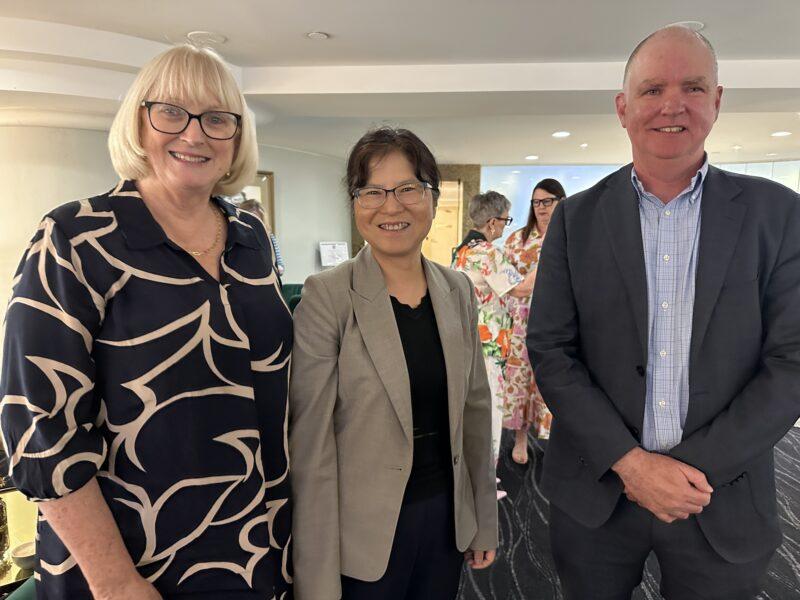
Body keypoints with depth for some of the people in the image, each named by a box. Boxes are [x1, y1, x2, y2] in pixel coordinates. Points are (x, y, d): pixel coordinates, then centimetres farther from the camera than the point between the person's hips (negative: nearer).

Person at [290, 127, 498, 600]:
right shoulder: (326, 297, -16)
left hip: (448, 516, 5)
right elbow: (311, 442, -15)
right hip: (365, 531, -4)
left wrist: (485, 520, 10)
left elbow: (475, 407, 6)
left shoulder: (457, 290, -1)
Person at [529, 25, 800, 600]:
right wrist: (630, 461, -13)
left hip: (723, 500, 1)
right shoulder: (577, 217, -3)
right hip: (595, 489, 0)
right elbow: (550, 350, -6)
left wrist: (691, 466, -12)